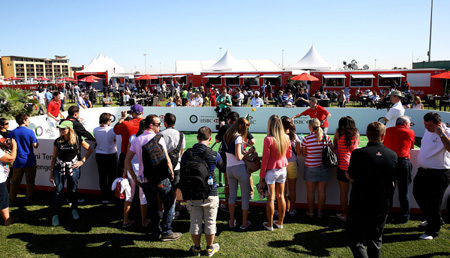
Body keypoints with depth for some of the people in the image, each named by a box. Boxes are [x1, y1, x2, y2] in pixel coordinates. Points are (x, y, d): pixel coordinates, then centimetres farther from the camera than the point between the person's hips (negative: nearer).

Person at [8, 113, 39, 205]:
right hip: (29, 161, -3)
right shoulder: (30, 132, -12)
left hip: (17, 162, 3)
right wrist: (37, 143, 10)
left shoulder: (12, 133, -2)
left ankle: (12, 200, 23)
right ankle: (29, 199, 17)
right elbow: (35, 145, -11)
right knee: (30, 182, 9)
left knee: (15, 182, 15)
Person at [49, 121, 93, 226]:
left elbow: (90, 149, 5)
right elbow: (54, 157, 7)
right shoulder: (58, 141, 0)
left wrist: (82, 161, -1)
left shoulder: (77, 139, -4)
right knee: (58, 191, -3)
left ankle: (74, 210, 29)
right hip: (59, 168, 1)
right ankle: (55, 215, 6)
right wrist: (51, 172, 6)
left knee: (73, 190, 8)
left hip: (73, 167, -1)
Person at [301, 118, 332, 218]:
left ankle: (310, 212, 21)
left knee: (311, 191, 10)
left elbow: (303, 154, -2)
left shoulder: (306, 139, -12)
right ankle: (320, 212, 21)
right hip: (324, 168, 2)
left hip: (311, 167, -2)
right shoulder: (326, 137, -5)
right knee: (322, 191, 10)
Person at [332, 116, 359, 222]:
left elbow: (334, 146, 8)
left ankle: (344, 215, 15)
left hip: (343, 166, -3)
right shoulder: (356, 134, 3)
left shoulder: (339, 134, -5)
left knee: (343, 192, 6)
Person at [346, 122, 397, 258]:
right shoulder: (393, 155, -4)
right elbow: (392, 182, 7)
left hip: (360, 207, -4)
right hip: (382, 206, 5)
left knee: (355, 241, 6)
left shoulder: (358, 154, -18)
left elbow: (351, 177, -5)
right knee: (375, 241, 20)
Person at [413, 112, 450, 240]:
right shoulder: (428, 131, 7)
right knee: (418, 194, 20)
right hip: (423, 171, 9)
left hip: (439, 174, -9)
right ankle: (434, 220, 41)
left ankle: (432, 231, 16)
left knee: (433, 202, -1)